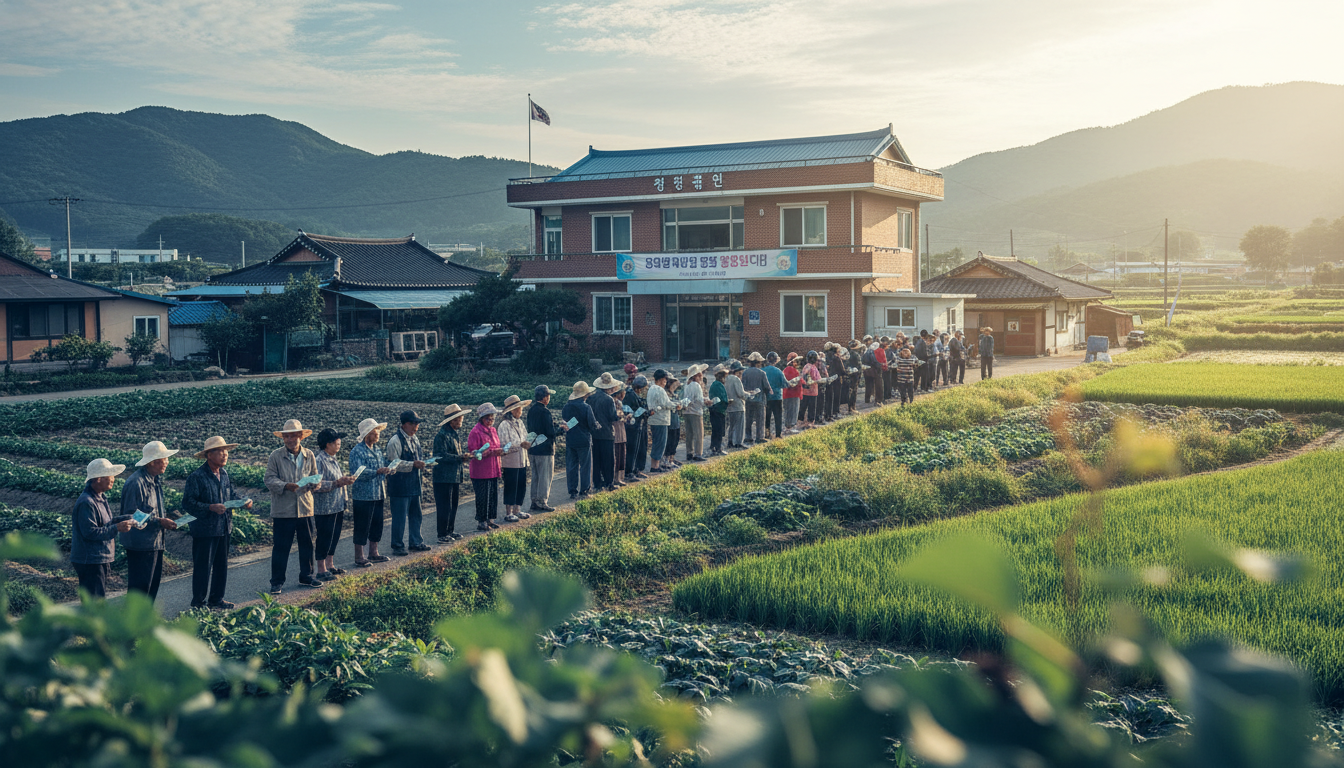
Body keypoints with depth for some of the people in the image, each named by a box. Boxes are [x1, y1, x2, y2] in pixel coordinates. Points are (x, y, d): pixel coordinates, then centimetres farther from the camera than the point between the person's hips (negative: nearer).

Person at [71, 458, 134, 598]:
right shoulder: (86, 503, -20)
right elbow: (90, 532, -24)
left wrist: (126, 519, 5)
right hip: (89, 561, -10)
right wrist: (117, 528, -22)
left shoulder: (100, 498, 13)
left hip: (101, 559, 10)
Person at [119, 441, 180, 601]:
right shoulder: (136, 483, -20)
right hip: (140, 544, -10)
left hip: (155, 541, 10)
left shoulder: (156, 479, 12)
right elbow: (132, 515, -21)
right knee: (139, 584, -4)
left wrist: (169, 516, 6)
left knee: (154, 581, 15)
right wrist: (159, 522, -21)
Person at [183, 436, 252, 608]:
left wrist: (244, 502, -1)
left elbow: (231, 495, 19)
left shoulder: (224, 474, 9)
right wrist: (210, 508, -25)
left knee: (221, 565, 14)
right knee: (203, 568, 1)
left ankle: (216, 599, 27)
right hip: (204, 530, -7)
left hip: (223, 528, 7)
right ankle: (199, 603, 13)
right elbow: (188, 503, -17)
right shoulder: (196, 477, -15)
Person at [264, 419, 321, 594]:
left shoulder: (309, 455, 7)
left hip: (305, 508, 3)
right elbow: (269, 479, -6)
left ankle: (306, 576, 27)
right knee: (280, 547, 1)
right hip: (283, 510, -3)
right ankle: (277, 582, 10)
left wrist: (313, 484, -12)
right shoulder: (276, 456, -3)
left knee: (307, 545, 12)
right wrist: (285, 486, -23)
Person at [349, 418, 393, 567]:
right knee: (362, 527, -2)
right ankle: (359, 558, 5)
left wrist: (388, 469, 2)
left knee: (377, 524, 14)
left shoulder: (377, 449, 13)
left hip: (378, 494, 8)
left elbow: (383, 465, 23)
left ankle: (373, 553, 27)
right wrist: (378, 472, -30)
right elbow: (358, 472, -22)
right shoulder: (357, 451, -12)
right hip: (363, 495, -8)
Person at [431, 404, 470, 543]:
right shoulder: (442, 435, -16)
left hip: (455, 476, 9)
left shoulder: (456, 435, 14)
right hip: (443, 477, -9)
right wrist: (460, 457, -24)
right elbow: (441, 456, -22)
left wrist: (465, 454, 2)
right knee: (444, 507, -4)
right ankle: (442, 534, 2)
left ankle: (450, 531, 25)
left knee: (453, 505, 15)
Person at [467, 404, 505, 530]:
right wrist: (490, 452, -23)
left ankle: (490, 519, 21)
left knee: (494, 495, 10)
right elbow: (473, 452, -17)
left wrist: (500, 450, 2)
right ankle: (481, 521, 8)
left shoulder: (492, 430, 13)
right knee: (482, 497, -2)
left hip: (494, 470, 8)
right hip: (481, 471, -8)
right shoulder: (476, 432, -12)